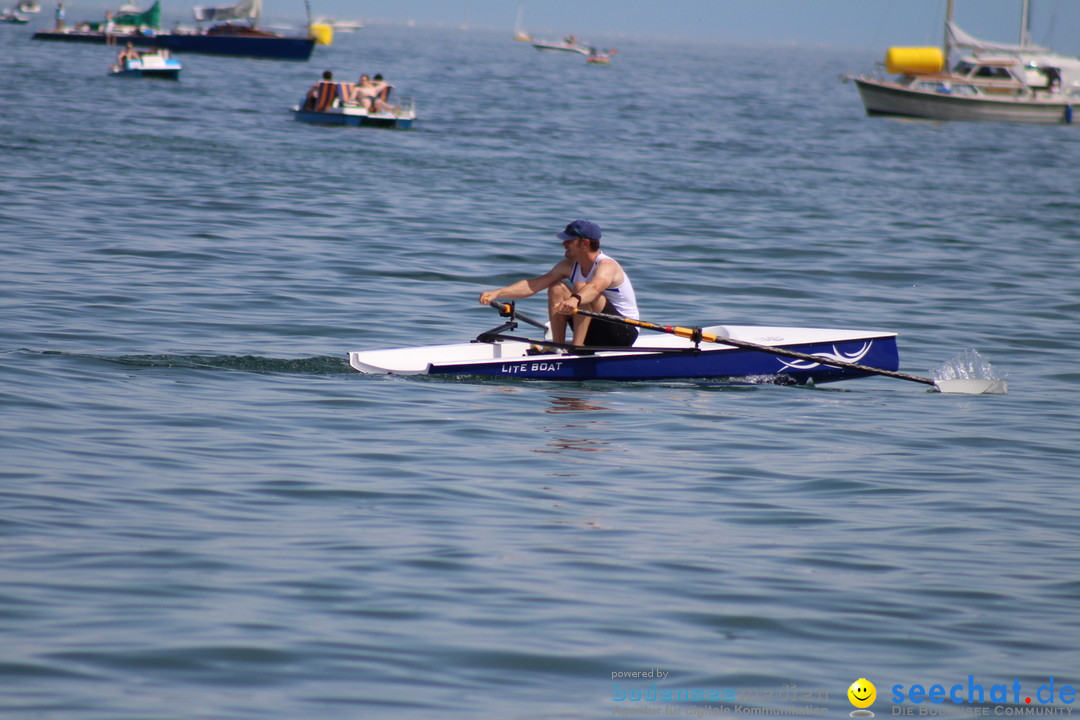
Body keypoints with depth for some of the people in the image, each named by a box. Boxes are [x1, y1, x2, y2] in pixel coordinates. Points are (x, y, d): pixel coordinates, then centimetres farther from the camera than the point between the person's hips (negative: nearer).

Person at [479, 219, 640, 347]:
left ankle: (577, 347, -33)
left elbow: (595, 287, -44)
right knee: (557, 289, -7)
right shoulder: (569, 266, 3)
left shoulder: (607, 266, -20)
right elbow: (533, 284, -4)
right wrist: (497, 293, -16)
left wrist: (575, 299, -66)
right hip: (595, 335, 7)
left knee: (580, 287, -27)